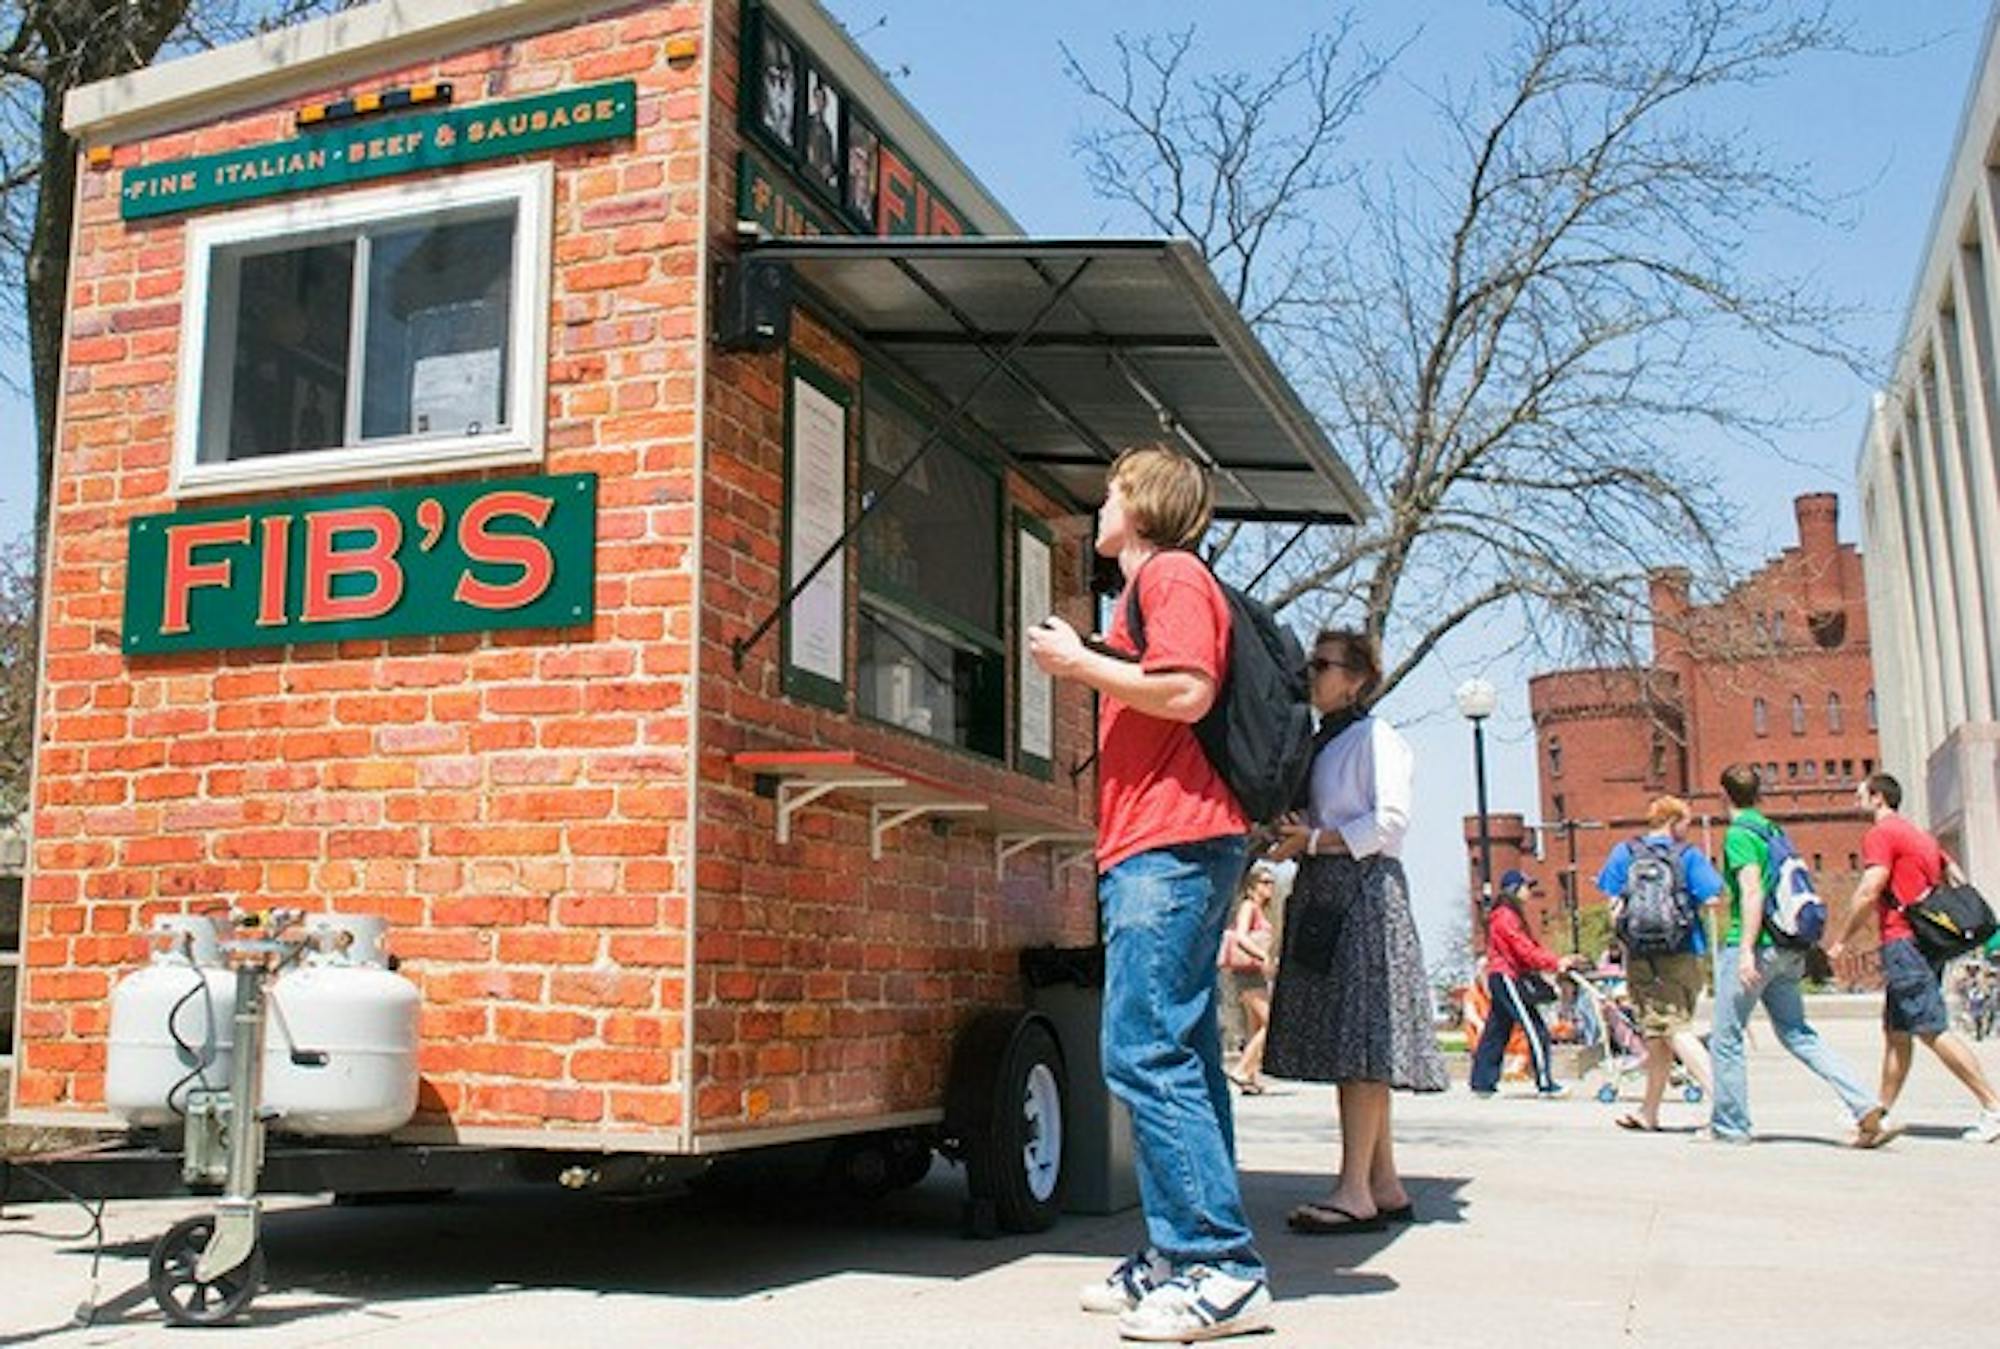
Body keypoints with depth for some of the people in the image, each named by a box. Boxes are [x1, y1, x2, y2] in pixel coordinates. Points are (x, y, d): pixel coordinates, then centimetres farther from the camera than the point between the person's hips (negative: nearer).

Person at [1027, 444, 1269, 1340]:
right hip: (1161, 851, 11)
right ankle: (1180, 1259, 15)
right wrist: (1083, 664, 19)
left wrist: (1079, 661, -10)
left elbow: (1187, 692, -18)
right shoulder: (1152, 586, 26)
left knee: (1145, 1053, -14)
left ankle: (1222, 1269, -11)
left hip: (1171, 844, -11)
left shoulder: (1172, 575, -4)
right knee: (1176, 1056, 9)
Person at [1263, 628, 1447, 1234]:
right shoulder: (1318, 743, 22)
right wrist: (1289, 839, 6)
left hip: (1363, 891, -9)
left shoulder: (1375, 737, -2)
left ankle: (1356, 1191, -14)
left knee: (1360, 1043, -12)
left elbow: (1391, 821, -12)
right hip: (1322, 895, 9)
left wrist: (1314, 840, -14)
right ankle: (1385, 1185, 11)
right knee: (1346, 1046, 6)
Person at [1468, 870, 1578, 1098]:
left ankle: (1482, 1083, 13)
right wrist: (1555, 963, -16)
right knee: (1536, 1030, -9)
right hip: (1507, 978, -11)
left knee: (1497, 1031, 11)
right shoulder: (1505, 915, -13)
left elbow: (1529, 945, 15)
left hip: (1501, 978, 11)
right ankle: (1545, 1083, -9)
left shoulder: (1508, 915, 19)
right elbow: (1524, 950, -18)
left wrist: (1556, 960, 4)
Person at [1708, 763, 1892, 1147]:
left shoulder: (1739, 834, -10)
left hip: (1754, 945, -8)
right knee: (1797, 1033, 10)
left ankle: (1729, 1126, 10)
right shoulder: (1772, 830, 15)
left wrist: (1746, 950, -24)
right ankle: (1866, 1108, -2)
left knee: (1726, 1038, 4)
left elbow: (1752, 892, -20)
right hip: (1787, 949, 8)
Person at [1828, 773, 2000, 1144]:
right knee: (1896, 1030, 12)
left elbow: (1868, 894, -14)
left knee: (1933, 1031, -11)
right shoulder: (1919, 836, 22)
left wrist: (1841, 941, -7)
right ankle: (1883, 1112, 15)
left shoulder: (1880, 834, -7)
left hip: (1903, 940, -10)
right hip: (1929, 942, 10)